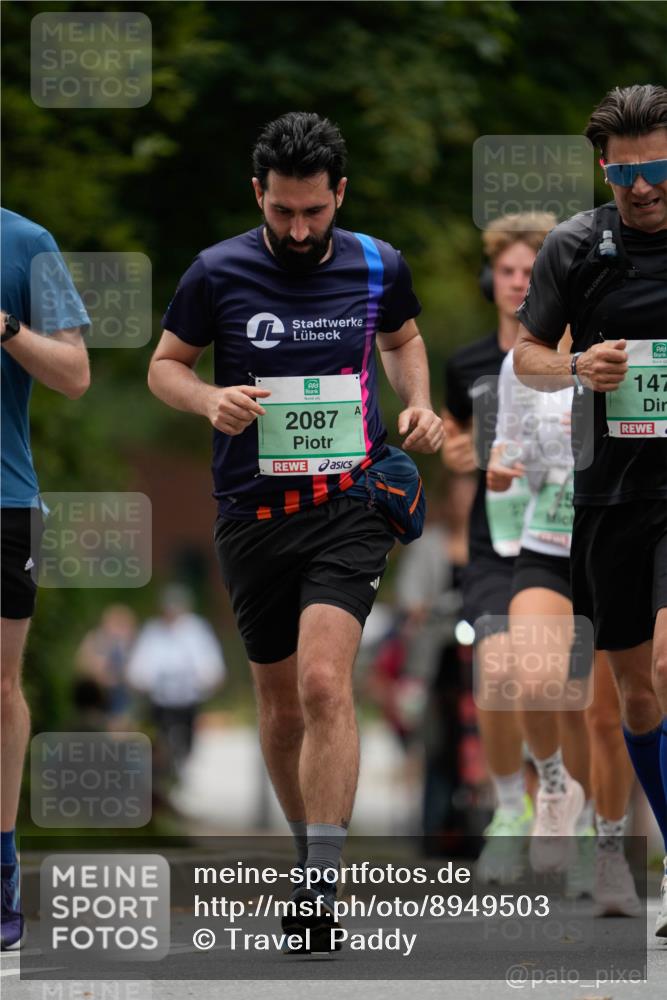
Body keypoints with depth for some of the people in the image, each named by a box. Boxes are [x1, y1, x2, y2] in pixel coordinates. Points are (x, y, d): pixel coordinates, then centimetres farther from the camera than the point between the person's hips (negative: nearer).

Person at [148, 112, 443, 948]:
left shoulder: (378, 267, 1)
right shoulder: (217, 273, -4)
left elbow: (404, 339, 22)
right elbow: (164, 365, 7)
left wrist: (418, 406, 3)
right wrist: (209, 400, -14)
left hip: (350, 501, -1)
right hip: (252, 511, 1)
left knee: (323, 682, -19)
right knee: (280, 702, 10)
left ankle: (321, 889, -21)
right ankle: (307, 847, 33)